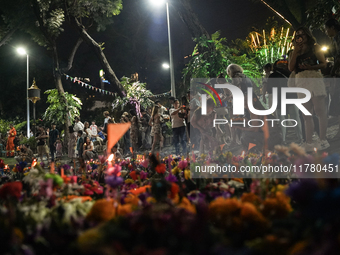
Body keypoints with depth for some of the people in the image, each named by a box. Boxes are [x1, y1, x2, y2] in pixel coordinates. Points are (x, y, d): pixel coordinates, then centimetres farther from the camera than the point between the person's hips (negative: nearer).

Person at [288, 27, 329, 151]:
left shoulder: (315, 48, 9)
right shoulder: (295, 52, 19)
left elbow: (323, 64, 0)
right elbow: (291, 68, 4)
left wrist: (309, 67, -14)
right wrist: (295, 51, -1)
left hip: (314, 79, -4)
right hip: (301, 82, 5)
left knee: (320, 110, -9)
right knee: (306, 114, 2)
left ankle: (323, 140, -8)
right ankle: (309, 142, 1)